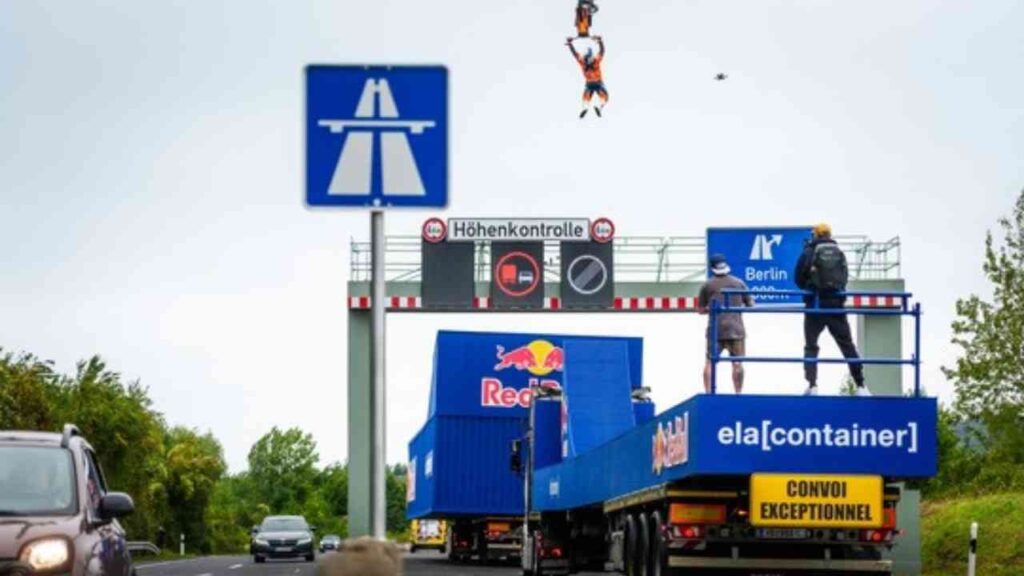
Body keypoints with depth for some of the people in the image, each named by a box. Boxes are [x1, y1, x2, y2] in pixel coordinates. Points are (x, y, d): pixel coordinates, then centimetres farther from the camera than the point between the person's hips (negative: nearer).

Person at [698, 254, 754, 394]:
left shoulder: (707, 285, 1)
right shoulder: (738, 283, 4)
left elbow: (701, 309, 6)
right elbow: (750, 304, 7)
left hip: (715, 330, -1)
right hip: (736, 329, 1)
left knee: (710, 362, 4)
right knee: (737, 363, 5)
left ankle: (708, 392, -3)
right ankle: (738, 393, 6)